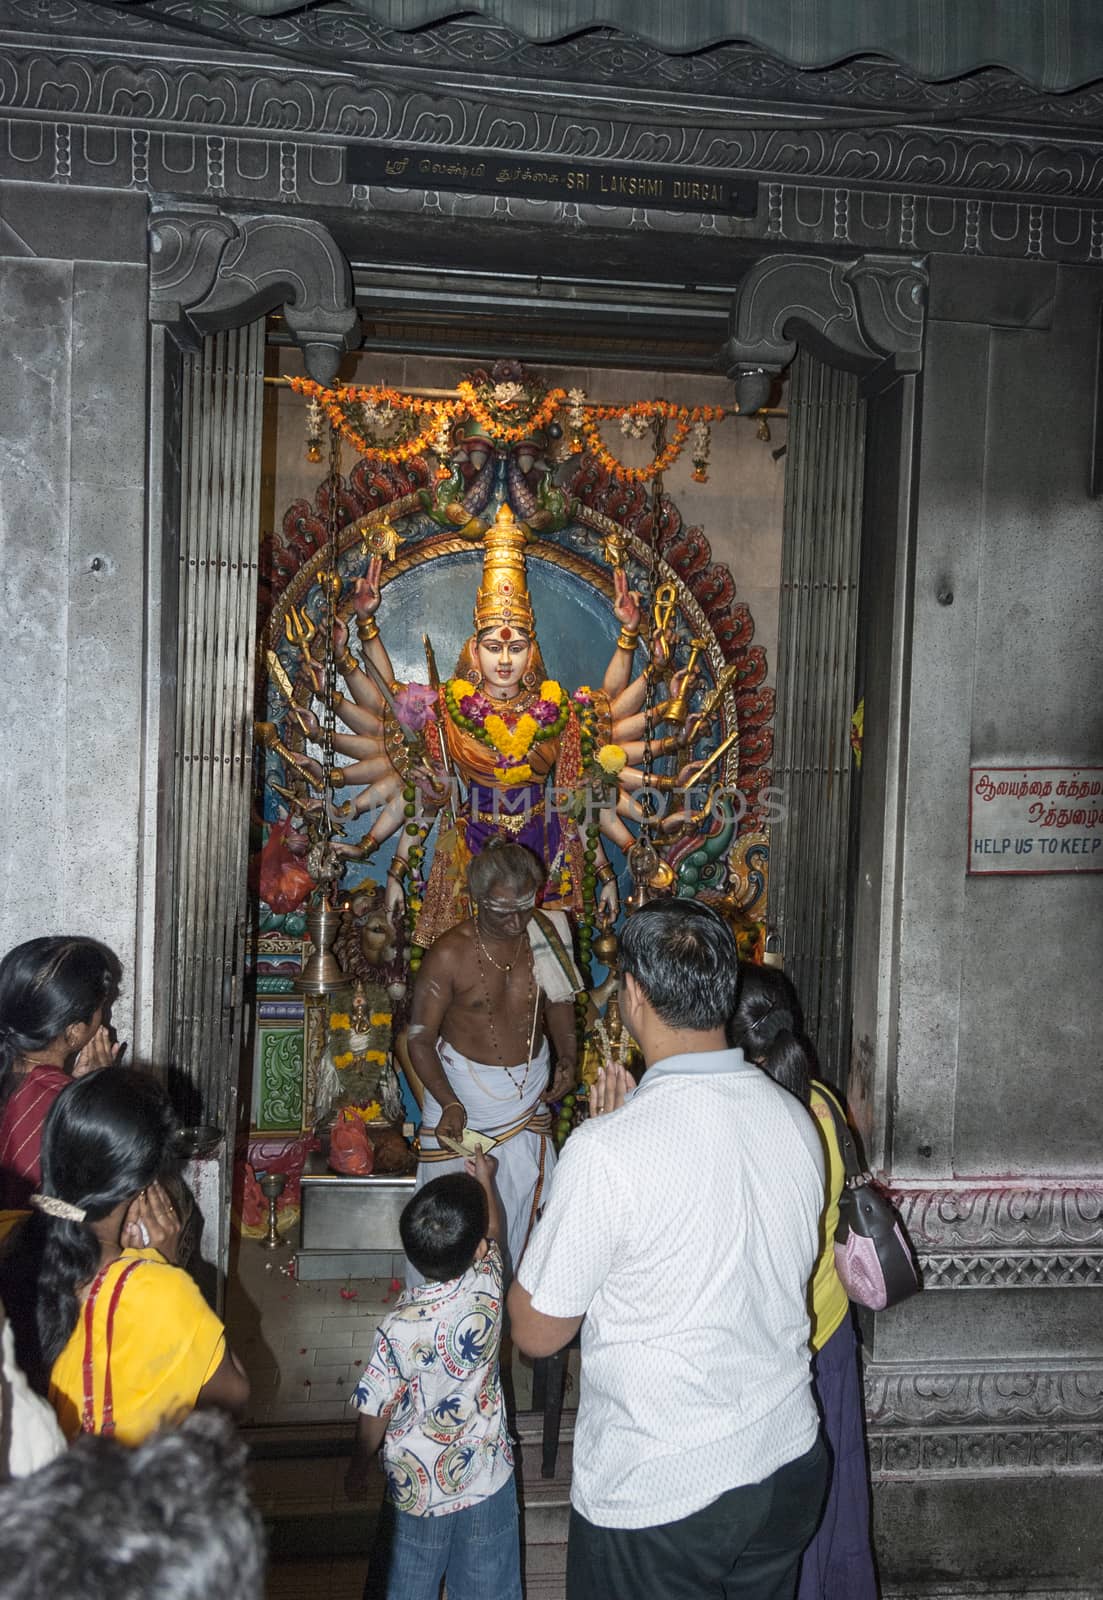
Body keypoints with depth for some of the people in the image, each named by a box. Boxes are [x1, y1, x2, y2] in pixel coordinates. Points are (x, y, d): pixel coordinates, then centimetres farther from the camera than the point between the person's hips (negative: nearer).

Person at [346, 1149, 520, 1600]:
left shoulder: (399, 1328, -28)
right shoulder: (488, 1287, -21)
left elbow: (375, 1413, -15)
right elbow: (494, 1233, 1)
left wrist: (357, 1469, 5)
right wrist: (485, 1181, 19)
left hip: (418, 1491, -2)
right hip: (488, 1479, 2)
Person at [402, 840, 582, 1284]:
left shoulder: (545, 934, -8)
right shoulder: (449, 954, -19)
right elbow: (420, 1038, -14)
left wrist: (567, 1055, -4)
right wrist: (449, 1104, -26)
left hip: (529, 1087, 4)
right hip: (464, 1086, -3)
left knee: (522, 1203, 12)